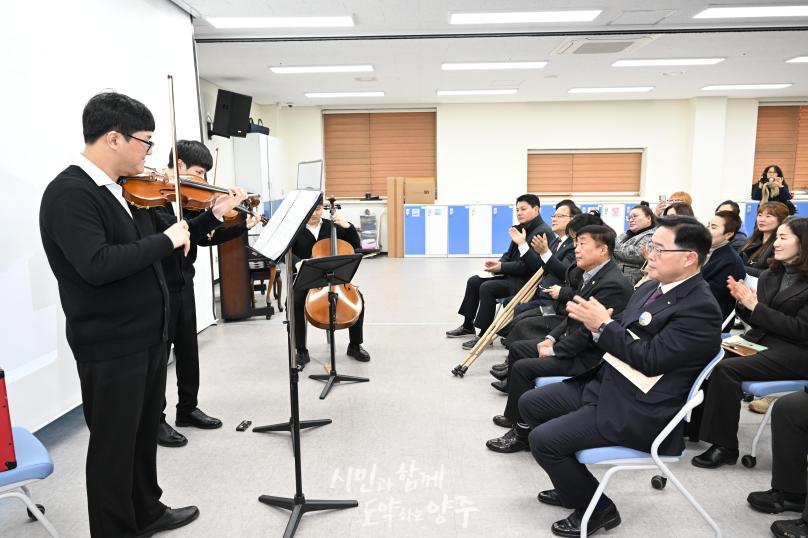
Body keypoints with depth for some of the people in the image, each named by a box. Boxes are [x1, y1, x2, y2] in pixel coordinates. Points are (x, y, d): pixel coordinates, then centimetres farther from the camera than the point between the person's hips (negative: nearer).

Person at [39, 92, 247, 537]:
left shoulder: (127, 190, 7)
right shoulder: (68, 193, -19)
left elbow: (160, 239, 18)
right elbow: (96, 265, -31)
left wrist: (213, 216, 9)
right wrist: (166, 240, -23)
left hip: (148, 335, 9)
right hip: (110, 347, -9)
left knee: (145, 432, 22)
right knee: (114, 445, 8)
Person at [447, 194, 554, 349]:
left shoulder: (543, 232, -17)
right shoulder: (522, 228, 12)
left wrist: (502, 267, -19)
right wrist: (499, 263, -4)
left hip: (526, 280, -10)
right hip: (511, 275, 10)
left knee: (487, 288, -26)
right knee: (473, 281, 5)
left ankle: (485, 335, -15)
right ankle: (468, 326, 16)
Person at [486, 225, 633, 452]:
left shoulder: (613, 284, -24)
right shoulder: (590, 274, 7)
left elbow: (590, 331, -25)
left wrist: (555, 351, -16)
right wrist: (552, 338, 4)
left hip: (588, 357, -10)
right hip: (572, 341, 10)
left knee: (523, 367, -18)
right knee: (517, 348, 13)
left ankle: (522, 431, -1)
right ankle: (516, 414, 24)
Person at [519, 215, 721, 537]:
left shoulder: (700, 308, -18)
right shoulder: (651, 288, 10)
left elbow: (651, 359, -24)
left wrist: (603, 324, -20)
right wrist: (593, 320, -8)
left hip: (638, 411, -10)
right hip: (604, 383, 10)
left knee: (543, 439, -17)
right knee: (529, 404, 10)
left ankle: (597, 508, 9)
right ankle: (574, 486, 24)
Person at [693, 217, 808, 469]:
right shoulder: (769, 276, 11)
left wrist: (755, 306, -17)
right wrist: (742, 300, -7)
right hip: (759, 340, 6)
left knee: (725, 369, -28)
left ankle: (725, 446, -15)